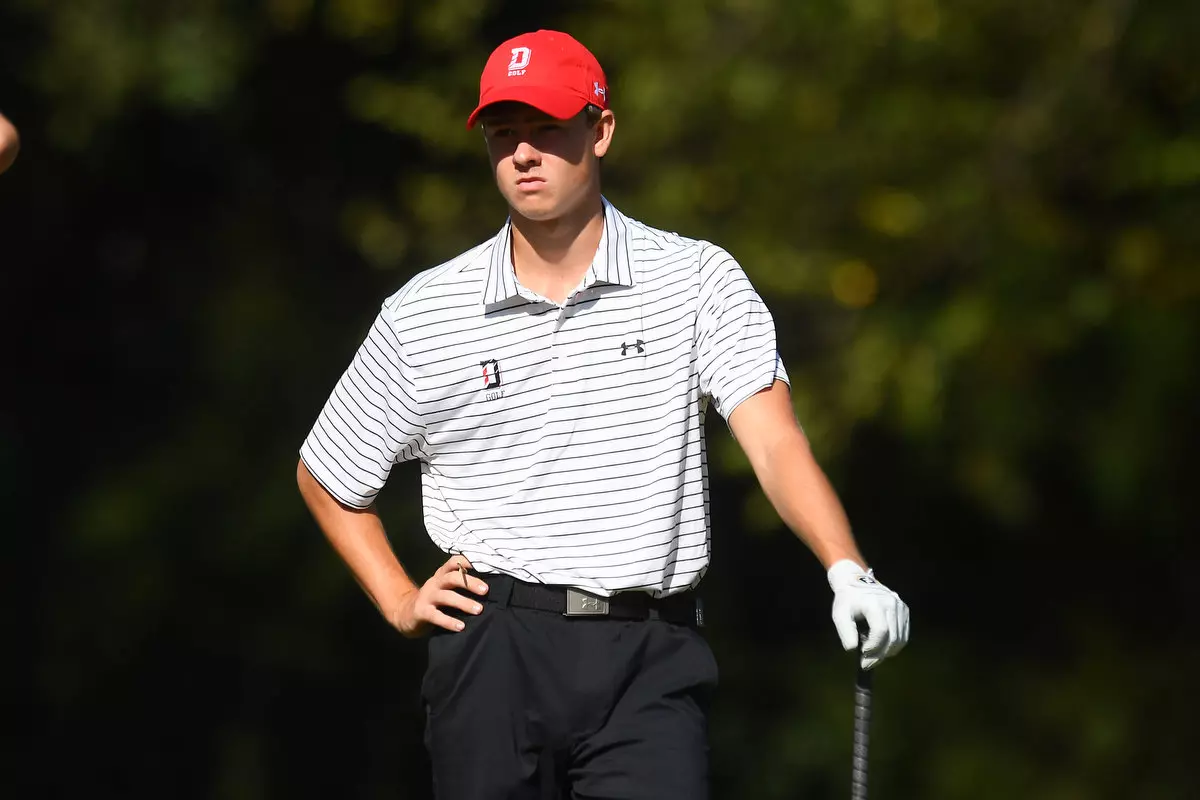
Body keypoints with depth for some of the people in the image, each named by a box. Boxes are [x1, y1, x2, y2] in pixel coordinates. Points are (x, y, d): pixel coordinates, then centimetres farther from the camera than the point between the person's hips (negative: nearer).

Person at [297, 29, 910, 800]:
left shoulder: (699, 280, 2)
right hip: (494, 656, 2)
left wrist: (848, 572, -26)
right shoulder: (422, 317, 6)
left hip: (651, 659, -2)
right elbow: (326, 477, 19)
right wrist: (400, 601, 7)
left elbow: (773, 439, -11)